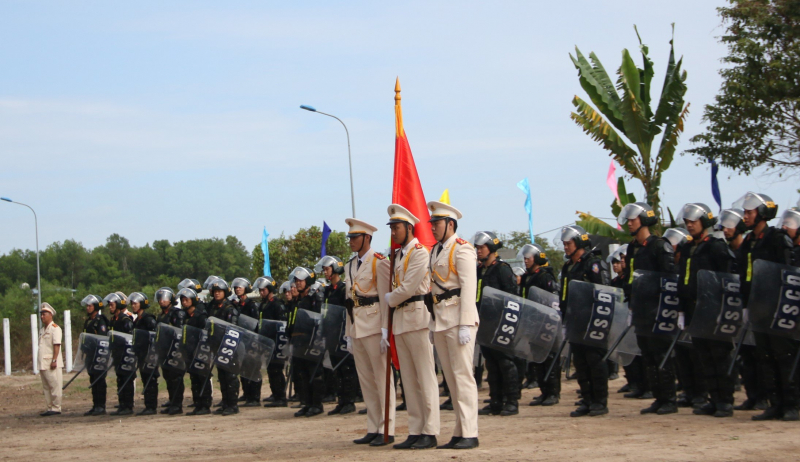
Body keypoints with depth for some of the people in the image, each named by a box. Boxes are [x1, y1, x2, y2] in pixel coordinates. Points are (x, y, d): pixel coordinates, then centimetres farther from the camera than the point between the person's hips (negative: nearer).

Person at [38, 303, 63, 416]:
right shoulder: (42, 330, 20)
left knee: (54, 386, -6)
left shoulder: (55, 328, -6)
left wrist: (54, 360, -21)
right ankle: (50, 408, 13)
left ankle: (56, 408, -4)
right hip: (43, 363, 9)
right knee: (46, 387, 9)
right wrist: (40, 363, 17)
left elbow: (57, 345, -14)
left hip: (52, 364, -9)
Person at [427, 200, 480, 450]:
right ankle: (459, 432, 13)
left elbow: (469, 288, -14)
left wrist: (466, 324, -20)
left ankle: (470, 434, -6)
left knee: (462, 375, -8)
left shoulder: (462, 249, -8)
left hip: (457, 319, -9)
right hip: (439, 321, 9)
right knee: (450, 377, 9)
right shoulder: (435, 251, 18)